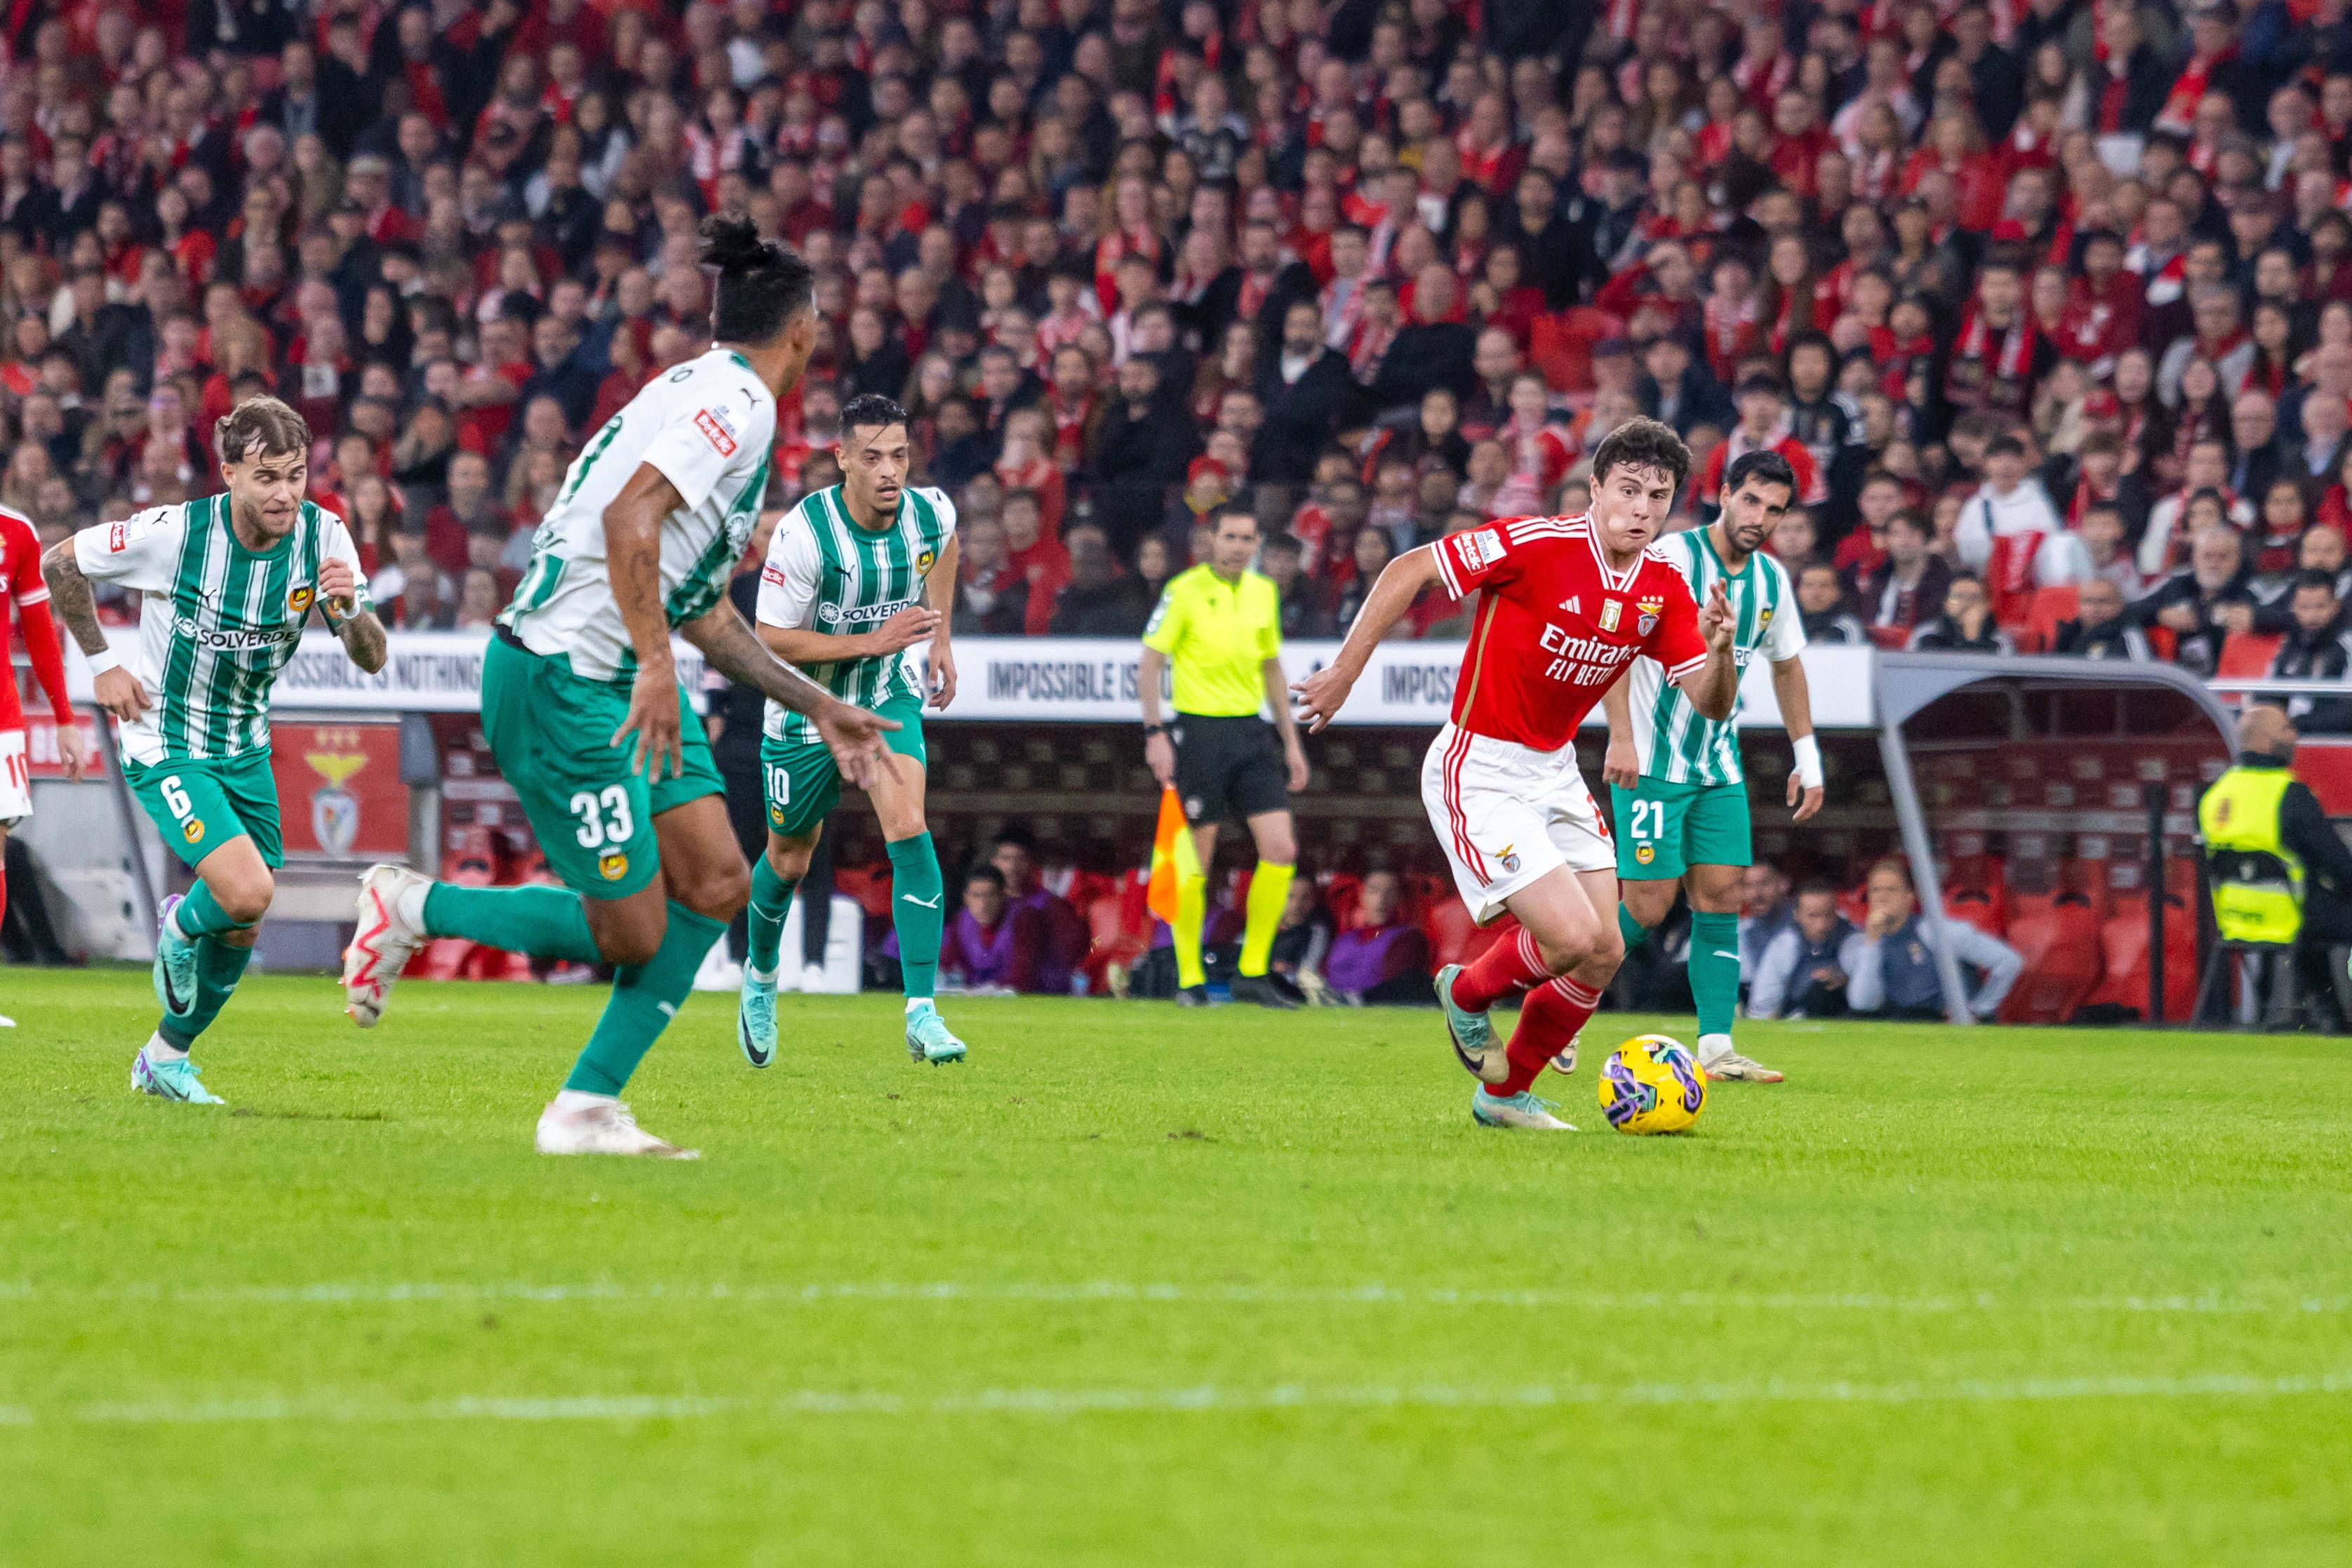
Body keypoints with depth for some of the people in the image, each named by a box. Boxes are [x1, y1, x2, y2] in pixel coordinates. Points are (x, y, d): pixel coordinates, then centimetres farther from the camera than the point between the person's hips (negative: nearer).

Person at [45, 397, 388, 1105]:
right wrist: (101, 662, -5)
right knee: (247, 891, -24)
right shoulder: (172, 533, -23)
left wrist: (350, 608, -33)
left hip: (246, 749, 5)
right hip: (165, 748, -5)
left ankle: (165, 1057, 33)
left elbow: (372, 659, -12)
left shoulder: (322, 536, -12)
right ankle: (180, 929, 12)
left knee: (242, 928, 10)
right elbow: (61, 561, -7)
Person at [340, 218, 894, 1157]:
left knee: (716, 884, 1)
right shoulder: (737, 400, -12)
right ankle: (411, 909, 9)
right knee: (631, 934, -7)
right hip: (559, 681, -10)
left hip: (618, 681, 10)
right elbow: (629, 518, -27)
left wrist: (819, 708, 29)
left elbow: (701, 611, 27)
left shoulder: (716, 395, 19)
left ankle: (585, 1110, 5)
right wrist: (656, 666, -31)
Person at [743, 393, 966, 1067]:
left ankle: (923, 1014, -22)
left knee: (908, 829, -20)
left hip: (889, 695, 2)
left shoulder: (932, 513, -14)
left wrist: (940, 640, 11)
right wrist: (871, 641, -28)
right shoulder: (803, 533, -28)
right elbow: (770, 639, -22)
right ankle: (760, 975, 46)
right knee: (790, 859, 15)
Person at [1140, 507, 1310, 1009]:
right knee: (1195, 860, -1)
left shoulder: (1264, 592, 11)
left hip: (1250, 732, 5)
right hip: (1198, 731, -5)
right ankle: (1189, 979, 10)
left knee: (1280, 850, -5)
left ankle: (1252, 972, 4)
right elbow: (1150, 664, -5)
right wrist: (1155, 735, -14)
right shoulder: (1185, 591, -6)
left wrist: (1292, 742, 17)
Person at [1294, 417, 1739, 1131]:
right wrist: (1344, 672, -14)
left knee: (1604, 954, 4)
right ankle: (1468, 992, 16)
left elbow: (1712, 704, 0)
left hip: (1554, 772, 7)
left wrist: (1719, 650, -22)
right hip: (1478, 772, -7)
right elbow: (1409, 570, -14)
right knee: (1573, 938, -17)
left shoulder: (1664, 588, -1)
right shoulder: (1538, 544, -21)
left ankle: (1506, 1094, 26)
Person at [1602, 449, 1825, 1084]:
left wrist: (1807, 756, 17)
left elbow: (1786, 664, 22)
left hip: (1719, 766, 6)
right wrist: (1621, 737, -24)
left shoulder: (1771, 579, 7)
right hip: (1651, 763, -6)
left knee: (1721, 896, -2)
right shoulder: (1670, 559, -13)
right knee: (1647, 906, -9)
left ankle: (1716, 1048, -2)